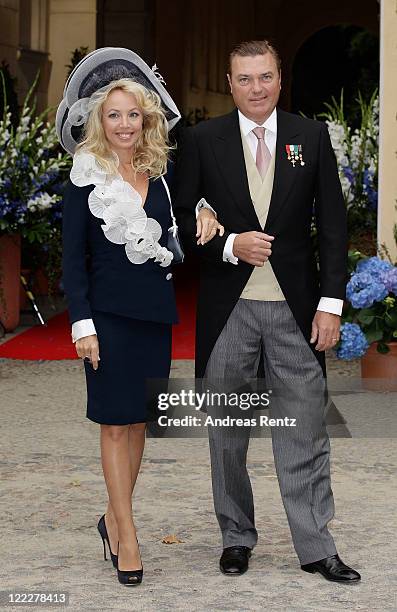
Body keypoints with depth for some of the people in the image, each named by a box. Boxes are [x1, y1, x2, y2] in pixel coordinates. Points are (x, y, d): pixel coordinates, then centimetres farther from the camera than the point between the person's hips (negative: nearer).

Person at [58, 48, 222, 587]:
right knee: (116, 423, -1)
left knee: (139, 419, 9)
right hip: (109, 313, -4)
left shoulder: (162, 171, 5)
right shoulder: (86, 178, -5)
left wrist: (206, 215, -6)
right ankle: (126, 535, 4)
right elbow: (73, 256, -5)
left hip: (156, 310, 4)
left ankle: (115, 517, 22)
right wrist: (82, 323, -10)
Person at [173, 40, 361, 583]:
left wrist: (331, 302, -4)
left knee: (305, 431, 0)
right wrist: (229, 245, -14)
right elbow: (182, 218, 4)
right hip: (228, 308, 0)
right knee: (227, 432, 9)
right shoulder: (203, 140, 2)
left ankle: (316, 547, 7)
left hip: (295, 308, 0)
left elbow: (332, 224, 2)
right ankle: (236, 538, 23)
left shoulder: (312, 136, 4)